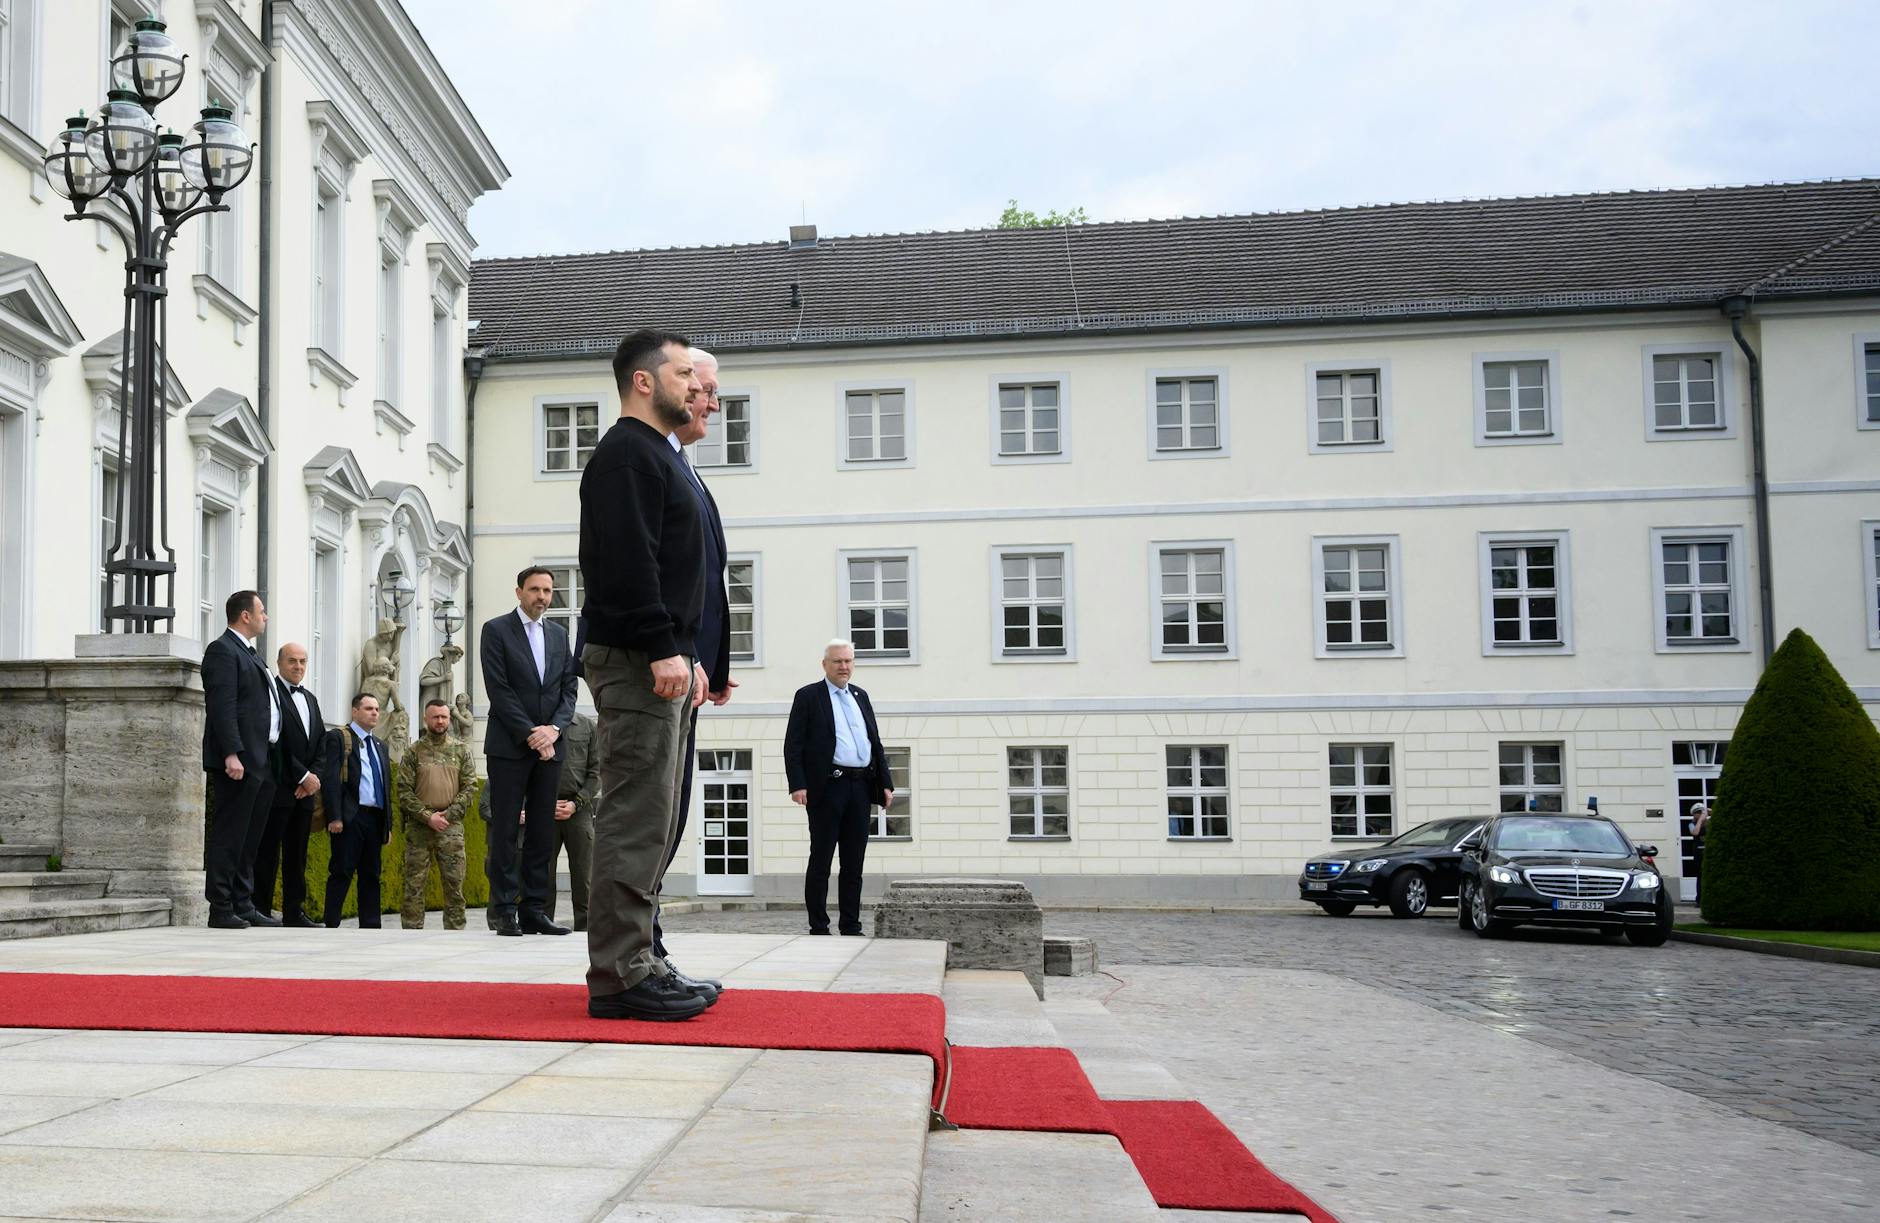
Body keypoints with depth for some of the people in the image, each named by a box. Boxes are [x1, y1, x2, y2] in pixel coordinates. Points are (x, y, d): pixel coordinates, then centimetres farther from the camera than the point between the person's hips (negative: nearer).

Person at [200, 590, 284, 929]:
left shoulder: (251, 655, 23)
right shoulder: (222, 650, -7)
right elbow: (222, 707, -17)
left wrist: (271, 757, 17)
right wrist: (231, 754, -24)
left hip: (261, 762, 10)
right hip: (238, 761, -10)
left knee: (250, 838, 12)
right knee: (228, 836, -7)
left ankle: (244, 906, 17)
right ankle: (221, 909, -5)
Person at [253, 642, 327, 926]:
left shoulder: (311, 700, 20)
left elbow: (321, 745, 16)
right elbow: (275, 743, -13)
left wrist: (313, 777, 0)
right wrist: (303, 775, -13)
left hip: (304, 790, 7)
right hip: (277, 788, -7)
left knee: (297, 855, 8)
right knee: (267, 852, -6)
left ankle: (294, 912, 10)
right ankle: (260, 910, -4)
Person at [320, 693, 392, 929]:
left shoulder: (379, 745, 22)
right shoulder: (339, 738, 0)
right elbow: (332, 779, -9)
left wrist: (388, 823, 17)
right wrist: (334, 817, -18)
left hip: (375, 818, 7)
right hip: (350, 818, -7)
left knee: (371, 874, 7)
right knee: (342, 872, -6)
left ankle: (370, 927, 8)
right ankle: (331, 926, -3)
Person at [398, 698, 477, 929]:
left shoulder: (461, 750, 9)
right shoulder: (414, 751, 6)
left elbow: (470, 787, 4)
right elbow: (404, 791, 0)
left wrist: (448, 814, -7)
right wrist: (427, 816, -10)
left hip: (451, 825, 1)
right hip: (419, 826, -1)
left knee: (454, 884, 0)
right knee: (414, 884, 0)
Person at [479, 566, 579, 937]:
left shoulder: (558, 634, 15)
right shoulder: (496, 630, 0)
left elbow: (569, 688, 11)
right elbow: (499, 689, -8)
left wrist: (554, 729, -7)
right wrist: (530, 735, -13)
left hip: (550, 745, 5)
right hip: (509, 746, -5)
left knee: (542, 833, 3)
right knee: (504, 832, -3)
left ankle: (534, 911, 6)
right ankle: (506, 913, 0)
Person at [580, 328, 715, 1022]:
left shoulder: (657, 456, 24)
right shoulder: (627, 453, -8)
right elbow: (627, 561, -19)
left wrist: (688, 654, 22)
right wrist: (663, 648, -23)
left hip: (662, 662, 11)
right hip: (637, 662, -11)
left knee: (650, 819, 11)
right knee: (635, 819, -11)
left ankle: (636, 965, 16)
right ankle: (619, 977, -9)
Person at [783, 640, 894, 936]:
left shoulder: (861, 697, 18)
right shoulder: (808, 696, 1)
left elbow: (875, 743, 19)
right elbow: (793, 744, -5)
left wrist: (885, 783, 11)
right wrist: (797, 785, -15)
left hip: (860, 788, 6)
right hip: (827, 788, -5)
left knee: (854, 862, 8)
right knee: (820, 860, -1)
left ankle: (850, 926, 13)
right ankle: (818, 928, 2)